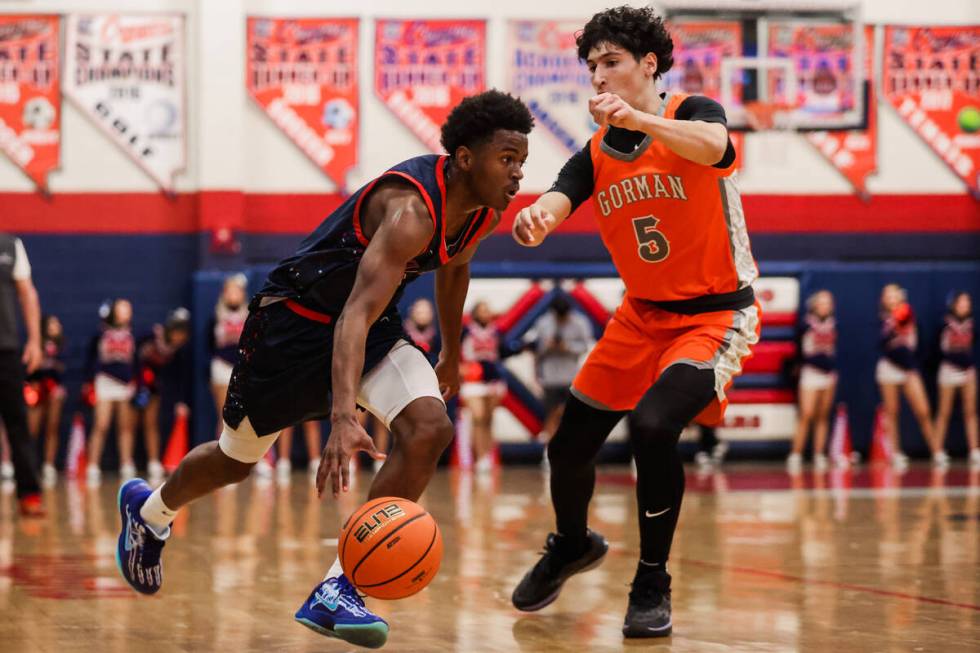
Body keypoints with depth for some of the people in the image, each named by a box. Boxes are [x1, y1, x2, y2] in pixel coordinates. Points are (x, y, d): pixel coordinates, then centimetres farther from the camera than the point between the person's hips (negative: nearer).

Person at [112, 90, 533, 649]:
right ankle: (150, 510, 48)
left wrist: (452, 356, 27)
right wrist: (342, 418, -55)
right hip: (296, 317, -7)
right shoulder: (413, 210, -35)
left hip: (373, 323, 7)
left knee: (429, 428, -20)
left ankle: (339, 588, -15)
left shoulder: (486, 208, -9)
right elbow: (356, 313, -44)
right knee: (237, 459, 13)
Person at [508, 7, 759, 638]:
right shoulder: (595, 155, 2)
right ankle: (572, 545, 39)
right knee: (570, 443, 6)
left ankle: (653, 585, -9)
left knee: (653, 427, -28)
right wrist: (535, 219, -41)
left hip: (717, 314, -6)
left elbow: (711, 144, -38)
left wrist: (638, 118, -55)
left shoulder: (694, 112, -12)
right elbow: (553, 203, -16)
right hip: (642, 316, 6)